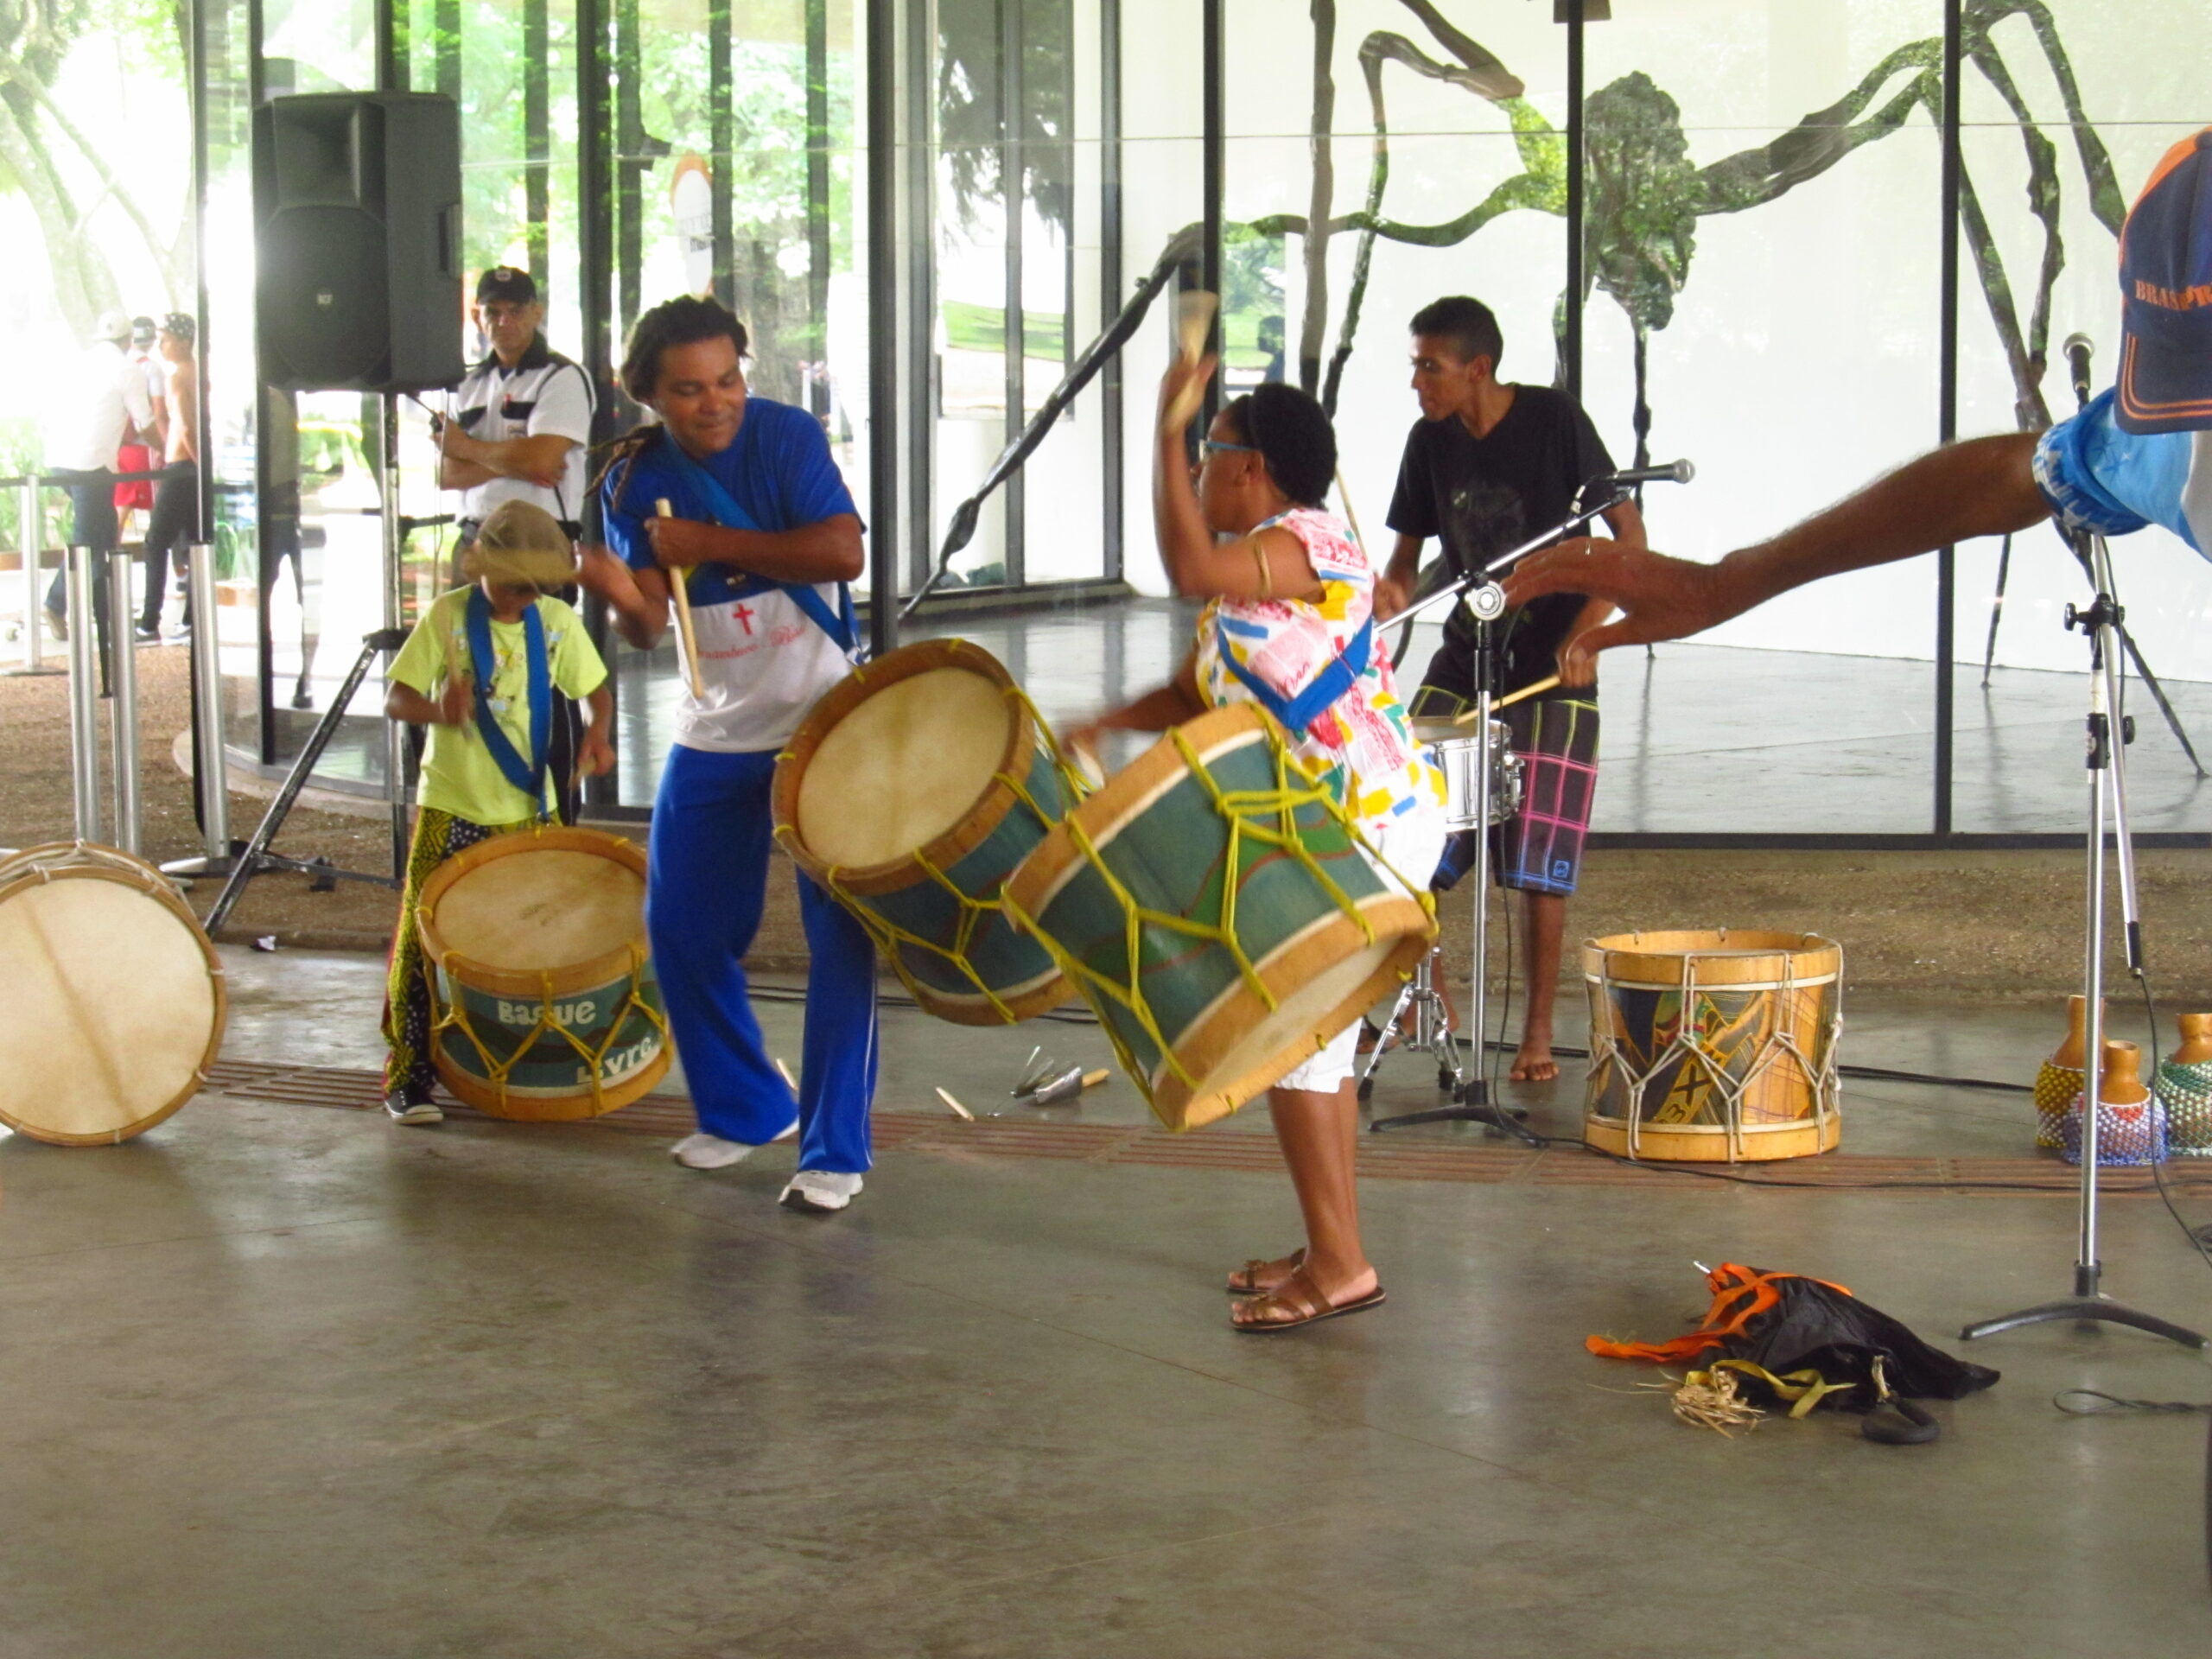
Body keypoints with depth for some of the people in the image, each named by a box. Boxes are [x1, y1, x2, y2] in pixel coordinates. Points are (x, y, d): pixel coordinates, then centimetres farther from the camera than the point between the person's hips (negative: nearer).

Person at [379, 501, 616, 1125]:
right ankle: (408, 1078, 5)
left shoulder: (558, 622, 0)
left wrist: (597, 733, -11)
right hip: (449, 812, -3)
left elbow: (597, 689, 12)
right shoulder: (447, 616, -8)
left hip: (529, 813, 3)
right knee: (421, 942, -4)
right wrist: (438, 711, -32)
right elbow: (395, 700, -9)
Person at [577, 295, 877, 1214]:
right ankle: (743, 1107, 28)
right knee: (681, 929, 7)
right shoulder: (634, 481, -1)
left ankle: (835, 1150, -1)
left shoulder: (786, 436, -13)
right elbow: (650, 628, -6)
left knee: (839, 931, -8)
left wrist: (710, 542, -23)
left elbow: (842, 553, -25)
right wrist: (623, 596, -29)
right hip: (714, 732, 5)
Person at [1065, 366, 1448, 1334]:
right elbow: (1196, 696, 16)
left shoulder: (1308, 542, -15)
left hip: (1371, 822, -11)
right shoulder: (1248, 570, 16)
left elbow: (1191, 570, -33)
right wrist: (1105, 727, -2)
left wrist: (1169, 432, -30)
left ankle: (1341, 1267, -2)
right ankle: (1331, 1250, 24)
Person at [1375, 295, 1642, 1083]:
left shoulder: (1554, 420, -13)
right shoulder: (1431, 440, 0)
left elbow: (1628, 531, -10)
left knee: (1537, 863, -5)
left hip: (1553, 666, -5)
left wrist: (1587, 627, -21)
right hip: (1465, 655, 5)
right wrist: (1392, 589, -15)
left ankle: (1539, 1030, 9)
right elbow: (1409, 545, 8)